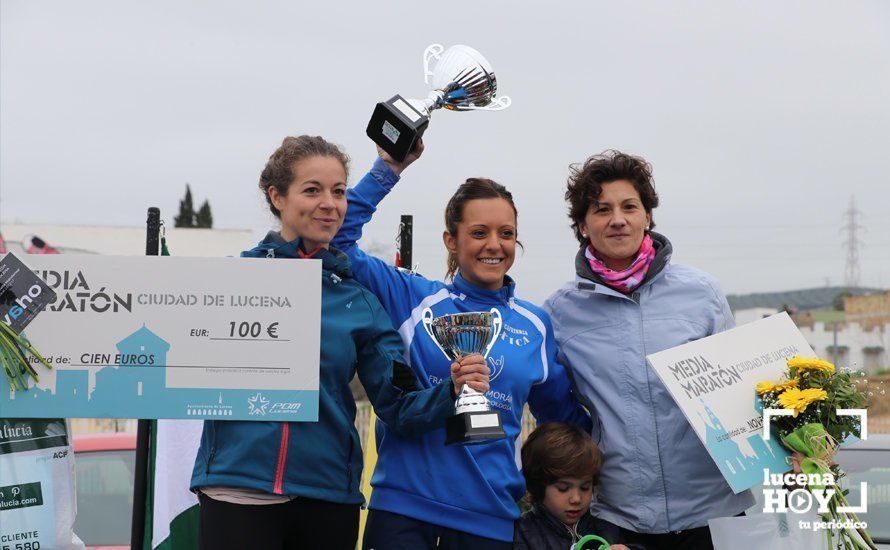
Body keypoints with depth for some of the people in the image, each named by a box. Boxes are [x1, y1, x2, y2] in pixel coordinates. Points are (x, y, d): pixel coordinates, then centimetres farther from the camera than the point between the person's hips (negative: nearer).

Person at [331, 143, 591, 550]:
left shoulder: (536, 326, 9)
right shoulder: (414, 298, 3)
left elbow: (567, 417, 18)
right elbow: (339, 239, -3)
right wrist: (389, 167, -6)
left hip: (490, 517, 2)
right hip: (403, 507, -2)